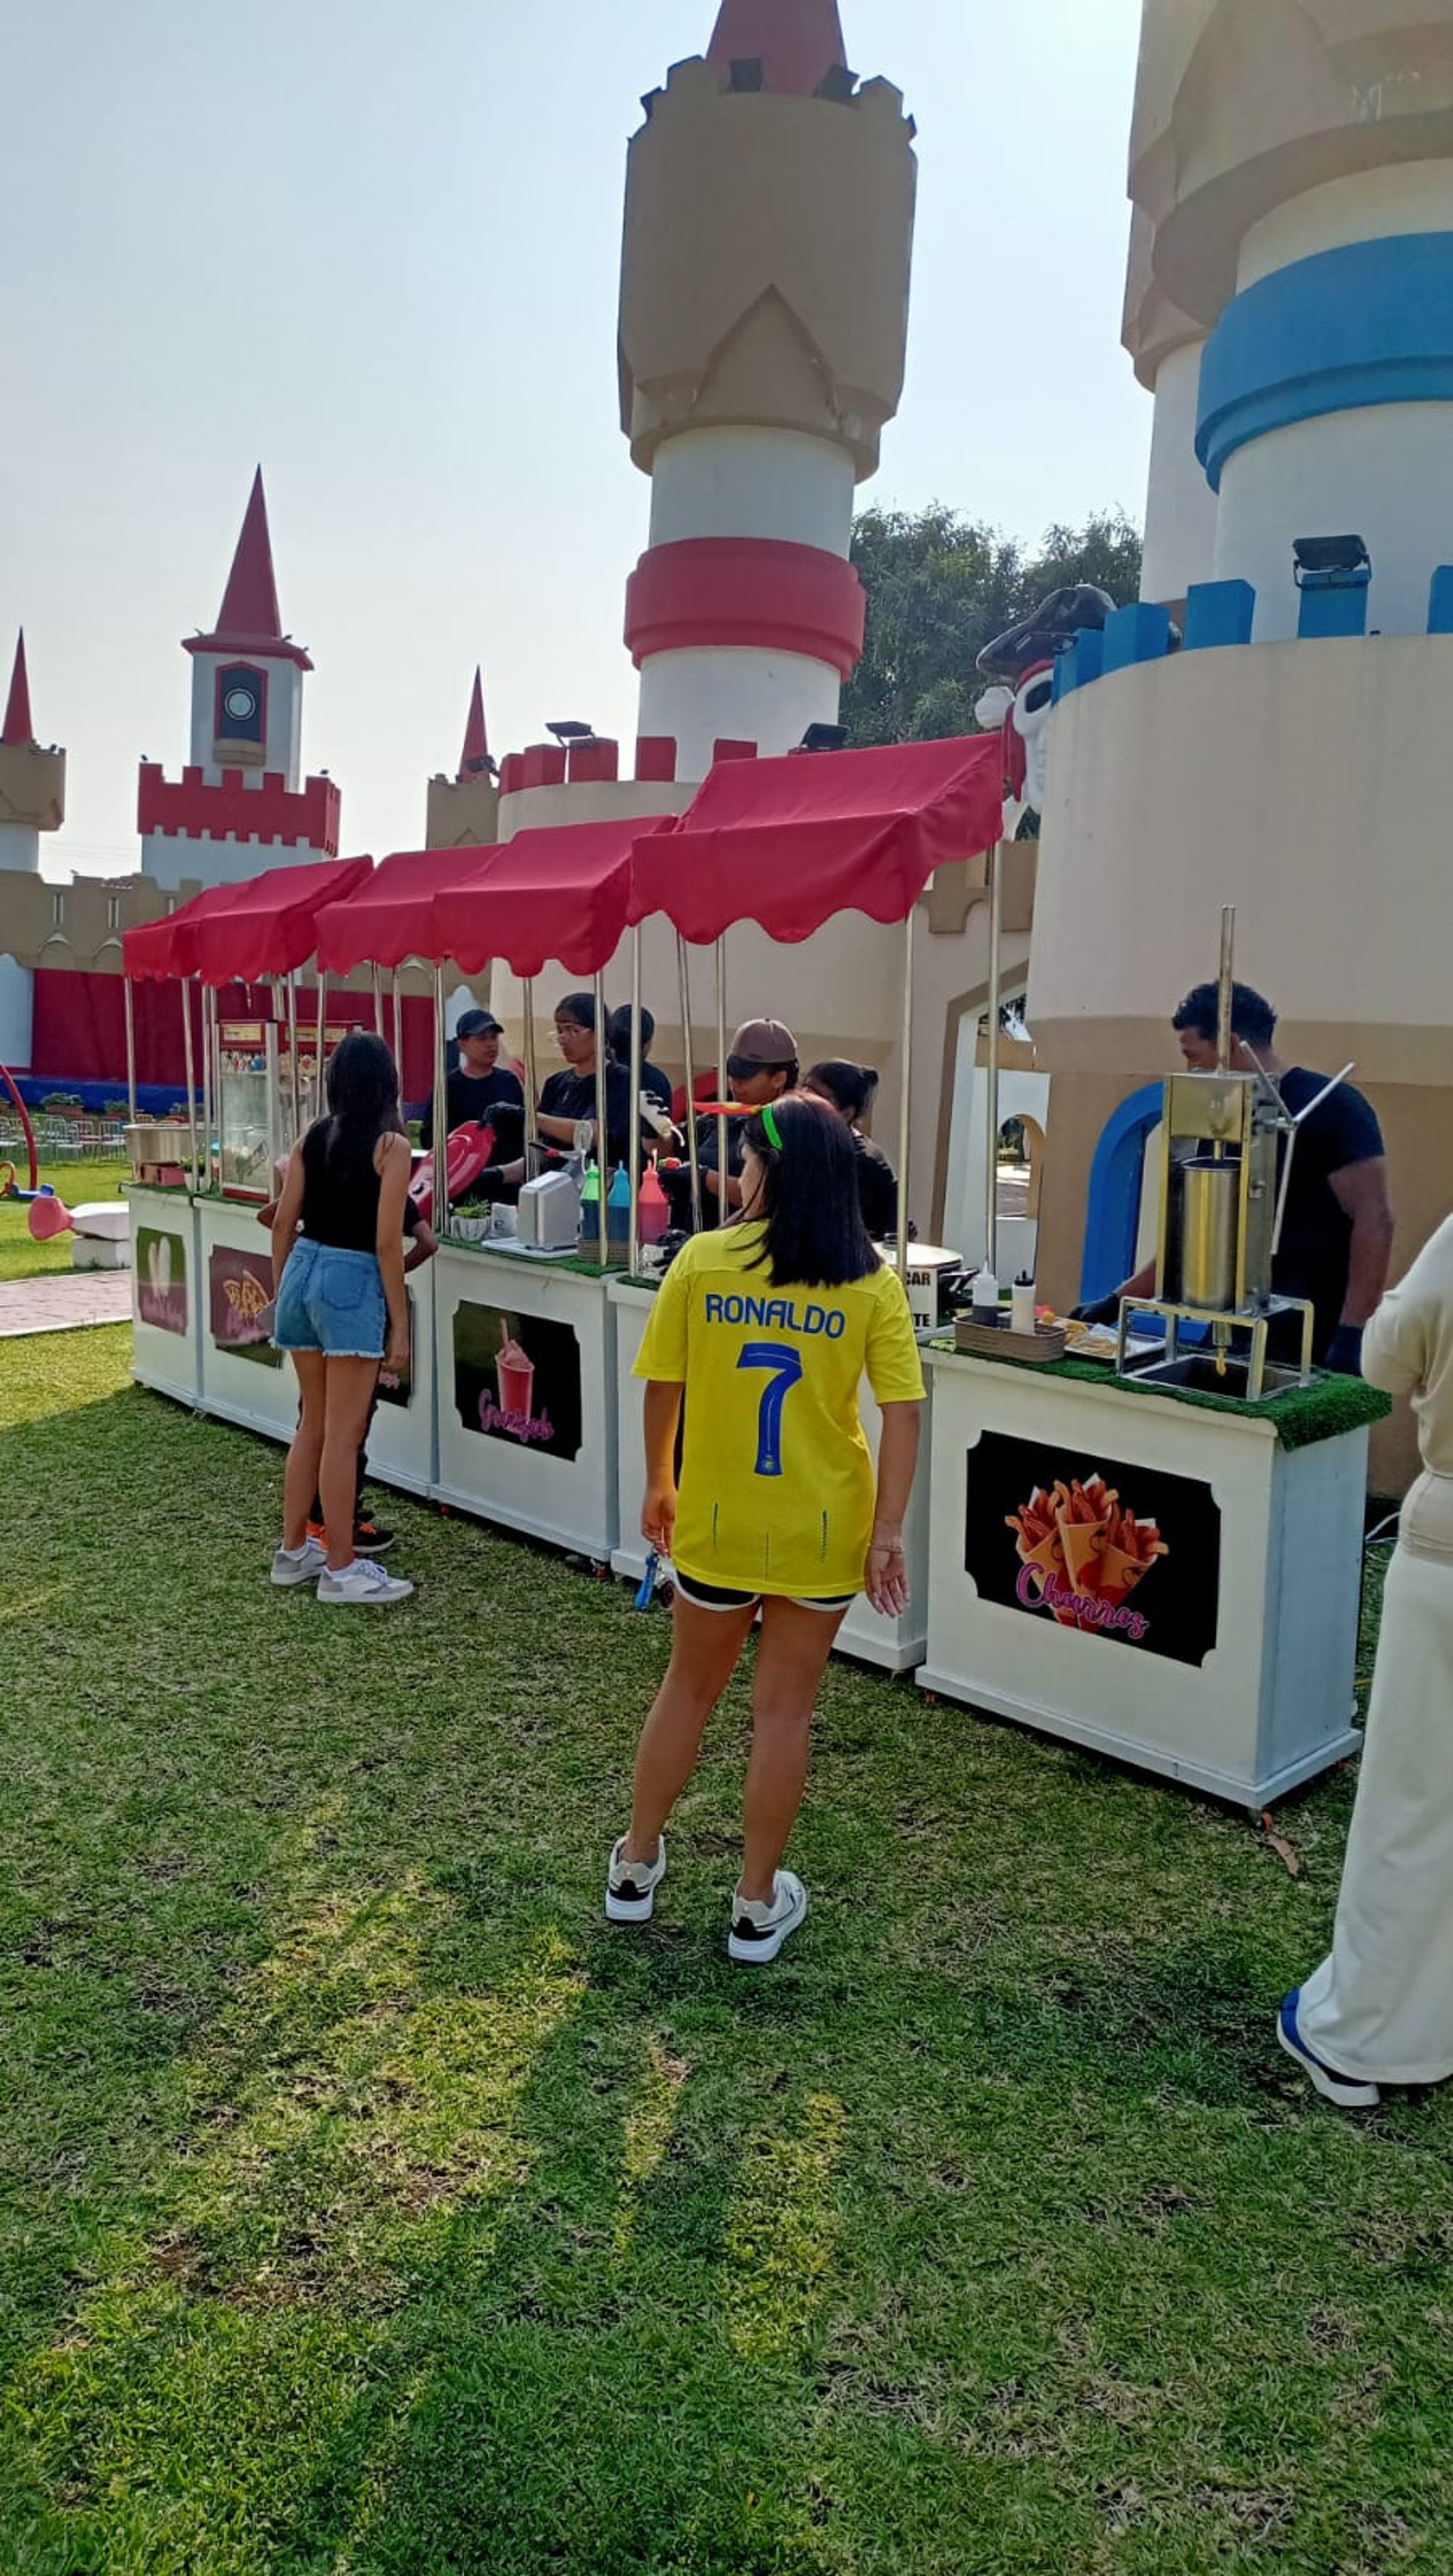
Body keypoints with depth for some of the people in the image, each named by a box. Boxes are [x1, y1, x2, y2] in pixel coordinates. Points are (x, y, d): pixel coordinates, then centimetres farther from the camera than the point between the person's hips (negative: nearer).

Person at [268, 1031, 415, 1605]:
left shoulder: (312, 1137, 7)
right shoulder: (391, 1145, -10)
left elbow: (284, 1222, 8)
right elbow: (386, 1243, -13)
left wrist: (280, 1291, 20)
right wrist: (399, 1324, -8)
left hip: (303, 1270, 7)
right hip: (352, 1281, -6)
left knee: (313, 1424, 19)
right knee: (343, 1434, 1)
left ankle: (293, 1550, 28)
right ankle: (340, 1569, 9)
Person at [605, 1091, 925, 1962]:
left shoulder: (702, 1260, -11)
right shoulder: (872, 1283, -9)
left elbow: (662, 1387, -4)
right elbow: (904, 1412, -12)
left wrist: (659, 1483, 10)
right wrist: (889, 1531, -7)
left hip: (715, 1520, 1)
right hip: (824, 1530, 0)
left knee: (690, 1687, 21)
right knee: (785, 1708, 12)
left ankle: (636, 1867, 36)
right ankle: (758, 1905, 24)